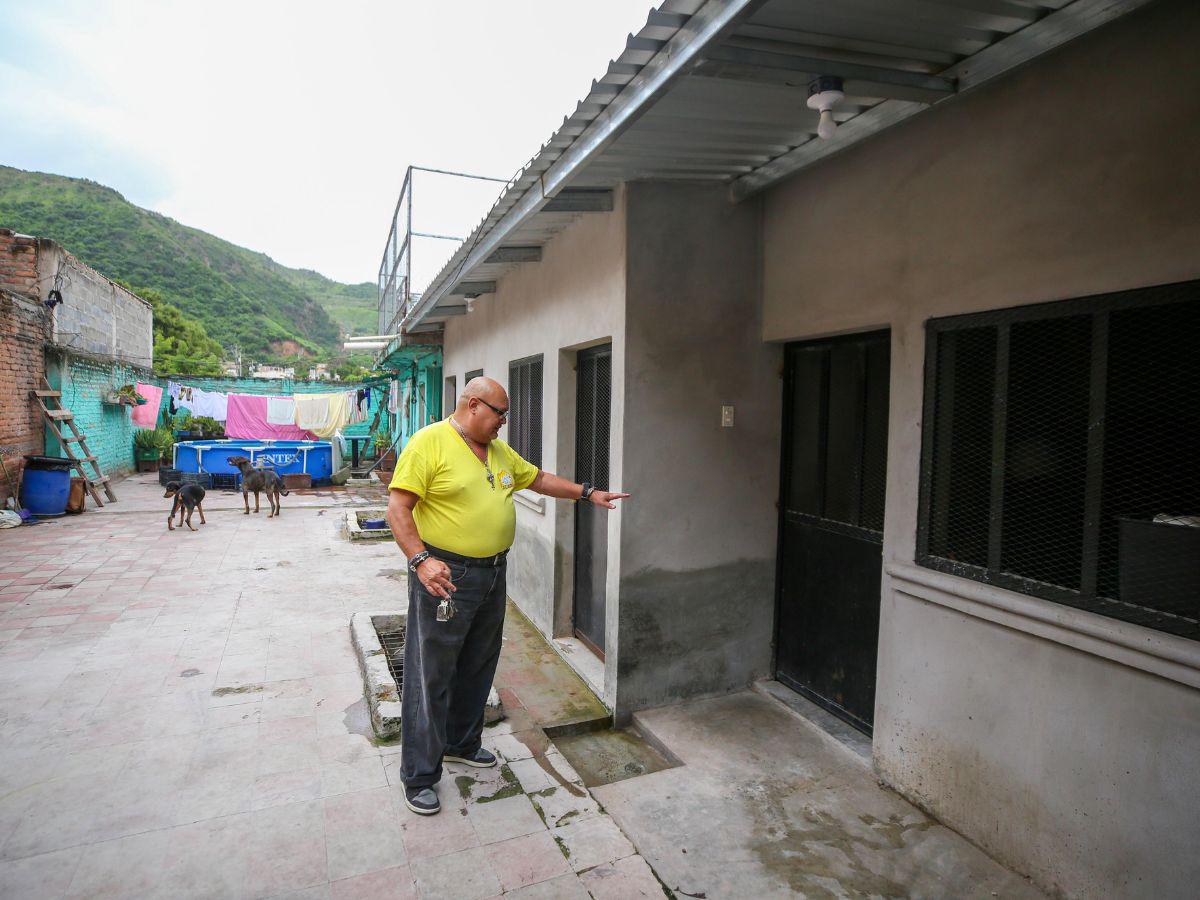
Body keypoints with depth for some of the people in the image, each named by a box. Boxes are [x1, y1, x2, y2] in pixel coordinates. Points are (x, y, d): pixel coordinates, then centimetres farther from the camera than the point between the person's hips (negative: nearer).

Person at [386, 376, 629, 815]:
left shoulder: (499, 450, 11)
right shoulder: (429, 443, -13)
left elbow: (538, 479, 23)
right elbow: (397, 507, -17)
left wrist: (587, 493, 18)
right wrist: (420, 560, -28)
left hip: (491, 575, 8)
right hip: (444, 576, -8)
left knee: (478, 668, 20)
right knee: (430, 676, 1)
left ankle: (462, 743, 40)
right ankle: (420, 777, 16)